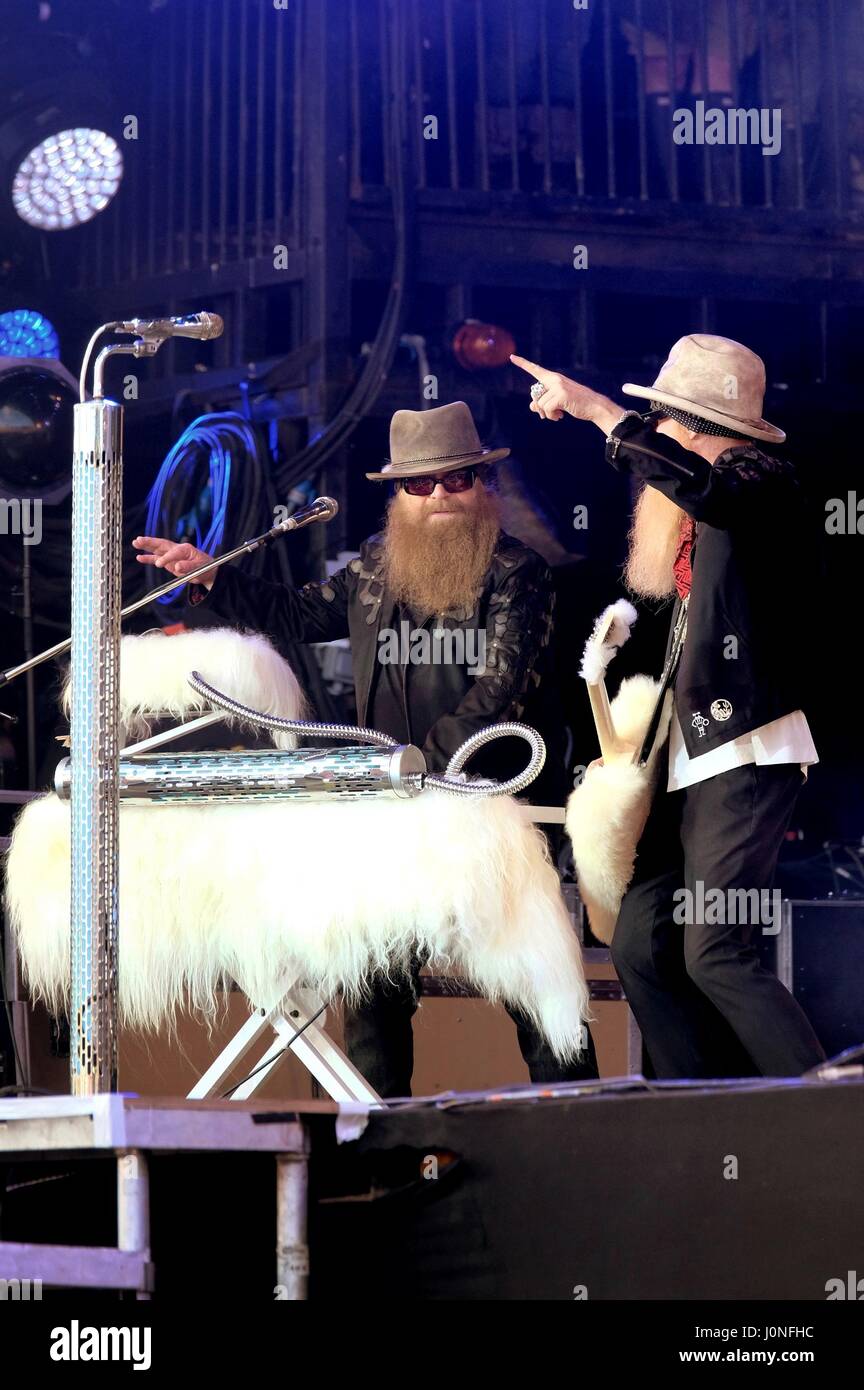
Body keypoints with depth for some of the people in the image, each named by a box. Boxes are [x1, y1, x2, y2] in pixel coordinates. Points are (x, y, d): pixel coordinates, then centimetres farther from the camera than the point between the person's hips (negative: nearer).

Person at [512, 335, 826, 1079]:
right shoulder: (698, 515, 18)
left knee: (714, 952, -17)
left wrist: (592, 406, -26)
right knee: (641, 947, 5)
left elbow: (696, 483, -31)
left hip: (747, 756, -9)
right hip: (691, 761, 9)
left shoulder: (764, 483, -8)